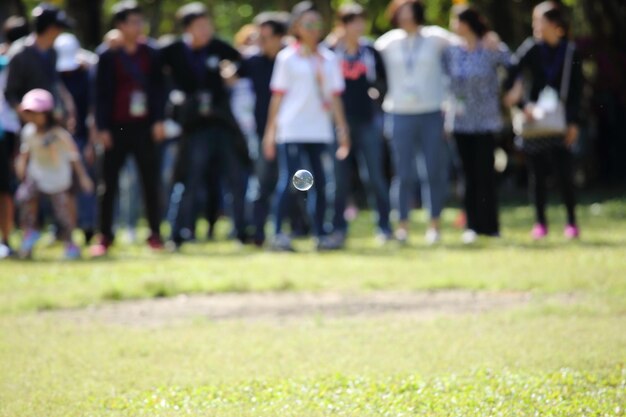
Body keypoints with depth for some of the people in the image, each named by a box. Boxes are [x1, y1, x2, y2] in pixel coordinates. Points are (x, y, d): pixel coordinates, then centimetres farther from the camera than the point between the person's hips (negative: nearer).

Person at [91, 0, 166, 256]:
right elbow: (102, 93, -2)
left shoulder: (150, 54, 7)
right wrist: (102, 128, -7)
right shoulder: (108, 56, 0)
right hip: (117, 127, -2)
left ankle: (155, 235, 7)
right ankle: (105, 237, 6)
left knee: (150, 182, 2)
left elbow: (158, 88, 8)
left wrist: (158, 120, -1)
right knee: (110, 184, 0)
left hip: (144, 127, 2)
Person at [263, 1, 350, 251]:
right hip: (291, 129, -4)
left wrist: (342, 129, 7)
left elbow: (334, 97, 13)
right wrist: (270, 131, -1)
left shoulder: (329, 59, 12)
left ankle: (320, 234, 8)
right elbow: (278, 96, 2)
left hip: (320, 130, 4)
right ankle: (278, 234, -12)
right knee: (288, 179, -11)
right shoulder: (287, 58, 3)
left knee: (321, 182, 1)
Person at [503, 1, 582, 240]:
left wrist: (573, 122, -2)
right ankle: (540, 222, 12)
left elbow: (576, 90, 3)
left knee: (564, 171, -5)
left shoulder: (570, 53, -1)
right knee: (537, 173, 3)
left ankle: (572, 221, 6)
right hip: (533, 120, 0)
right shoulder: (530, 49, -4)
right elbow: (508, 80, -6)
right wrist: (522, 105, -17)